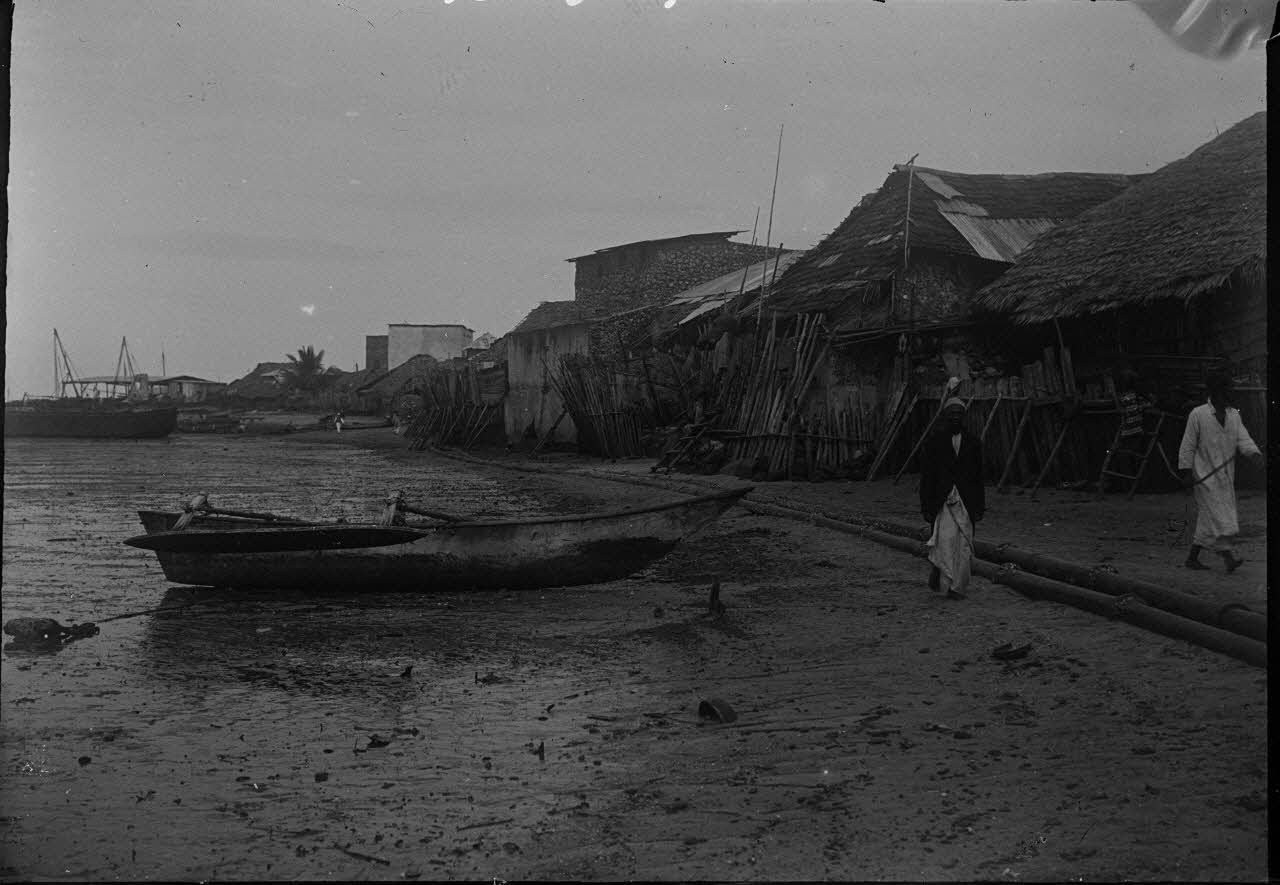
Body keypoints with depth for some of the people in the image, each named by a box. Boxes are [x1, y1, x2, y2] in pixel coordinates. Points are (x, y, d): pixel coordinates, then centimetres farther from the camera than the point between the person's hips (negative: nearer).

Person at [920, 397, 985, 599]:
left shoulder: (973, 443, 10)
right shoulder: (933, 443, 4)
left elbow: (978, 477, 13)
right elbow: (926, 478, 3)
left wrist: (980, 506, 8)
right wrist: (926, 507, -3)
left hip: (966, 502, 2)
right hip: (942, 501, -2)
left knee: (963, 546, 0)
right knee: (946, 539, -17)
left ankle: (957, 588, 9)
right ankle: (937, 566, 11)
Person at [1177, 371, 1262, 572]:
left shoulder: (1234, 415, 10)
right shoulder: (1198, 414, -6)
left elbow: (1243, 438, 0)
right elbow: (1188, 446, -4)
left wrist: (1254, 451, -22)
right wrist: (1186, 472, -9)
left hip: (1226, 478, 6)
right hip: (1205, 476, -6)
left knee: (1207, 519, 8)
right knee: (1218, 517, -14)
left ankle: (1192, 558, 16)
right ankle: (1228, 557, -20)